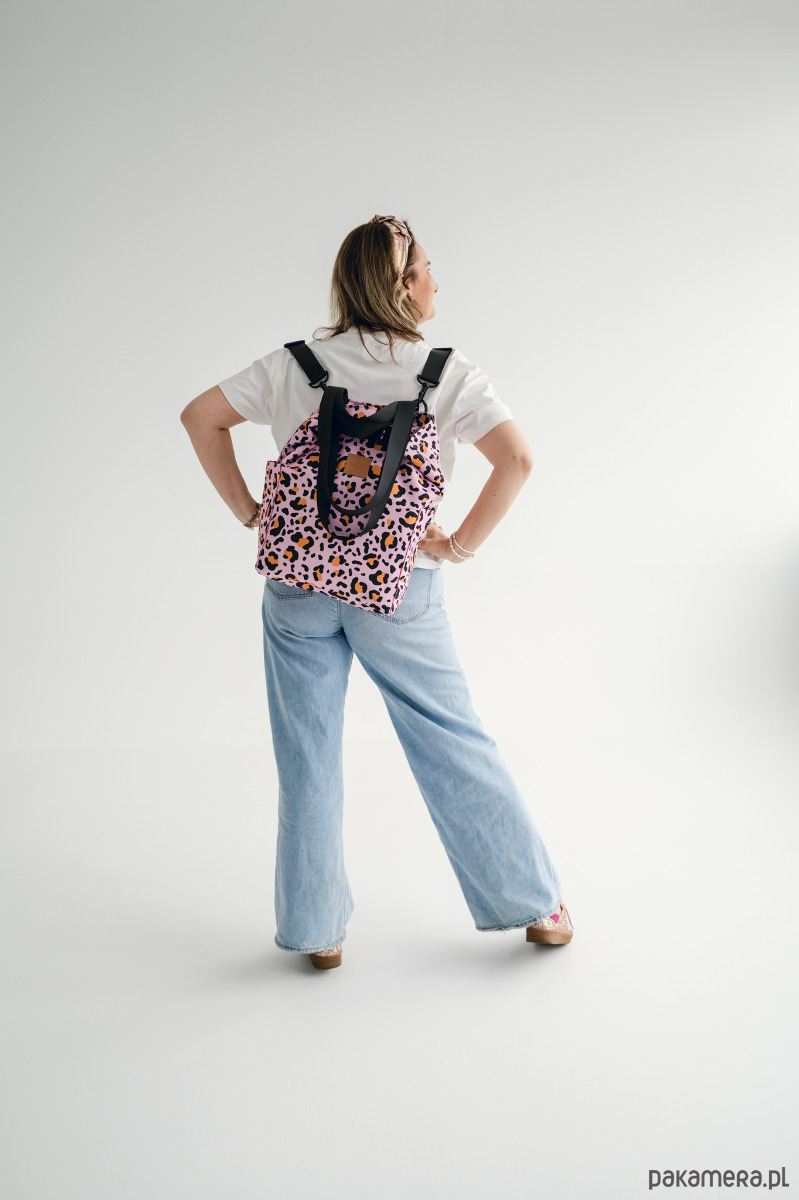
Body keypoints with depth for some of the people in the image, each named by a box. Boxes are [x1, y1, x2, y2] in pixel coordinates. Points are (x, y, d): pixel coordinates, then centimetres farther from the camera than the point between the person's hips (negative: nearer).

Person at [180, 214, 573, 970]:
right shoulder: (446, 372, -6)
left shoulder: (295, 365, 1)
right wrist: (460, 545, -8)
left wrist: (248, 512, 5)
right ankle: (535, 905, 23)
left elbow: (200, 417, 2)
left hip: (298, 582, 2)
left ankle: (316, 931, 21)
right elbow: (517, 460, -17)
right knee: (453, 745, 11)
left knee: (307, 761, 11)